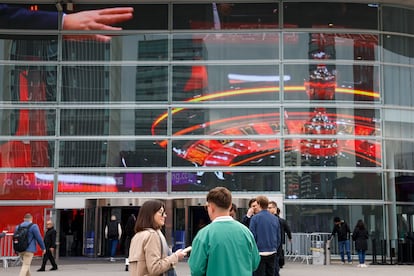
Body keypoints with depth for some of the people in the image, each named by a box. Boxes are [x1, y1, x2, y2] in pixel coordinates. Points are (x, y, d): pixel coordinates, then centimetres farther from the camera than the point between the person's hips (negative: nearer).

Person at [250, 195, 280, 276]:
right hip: (272, 253, 5)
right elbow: (278, 237, 10)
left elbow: (252, 236, -10)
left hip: (260, 253, -5)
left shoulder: (255, 218, -9)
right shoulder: (275, 218, 6)